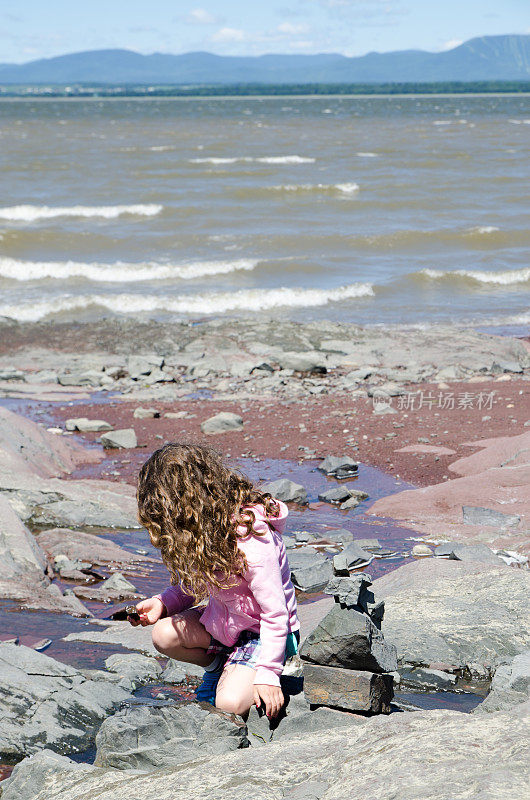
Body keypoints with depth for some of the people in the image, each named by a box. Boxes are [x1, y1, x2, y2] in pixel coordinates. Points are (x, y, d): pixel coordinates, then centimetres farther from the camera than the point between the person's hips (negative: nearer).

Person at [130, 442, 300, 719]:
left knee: (230, 703, -27)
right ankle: (217, 665, 10)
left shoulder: (251, 540, -32)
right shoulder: (207, 527, -6)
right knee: (164, 634, -15)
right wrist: (162, 602, -9)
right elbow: (196, 585, 9)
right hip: (224, 619, 8)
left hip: (262, 632, -8)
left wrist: (267, 675, -26)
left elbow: (275, 615, -26)